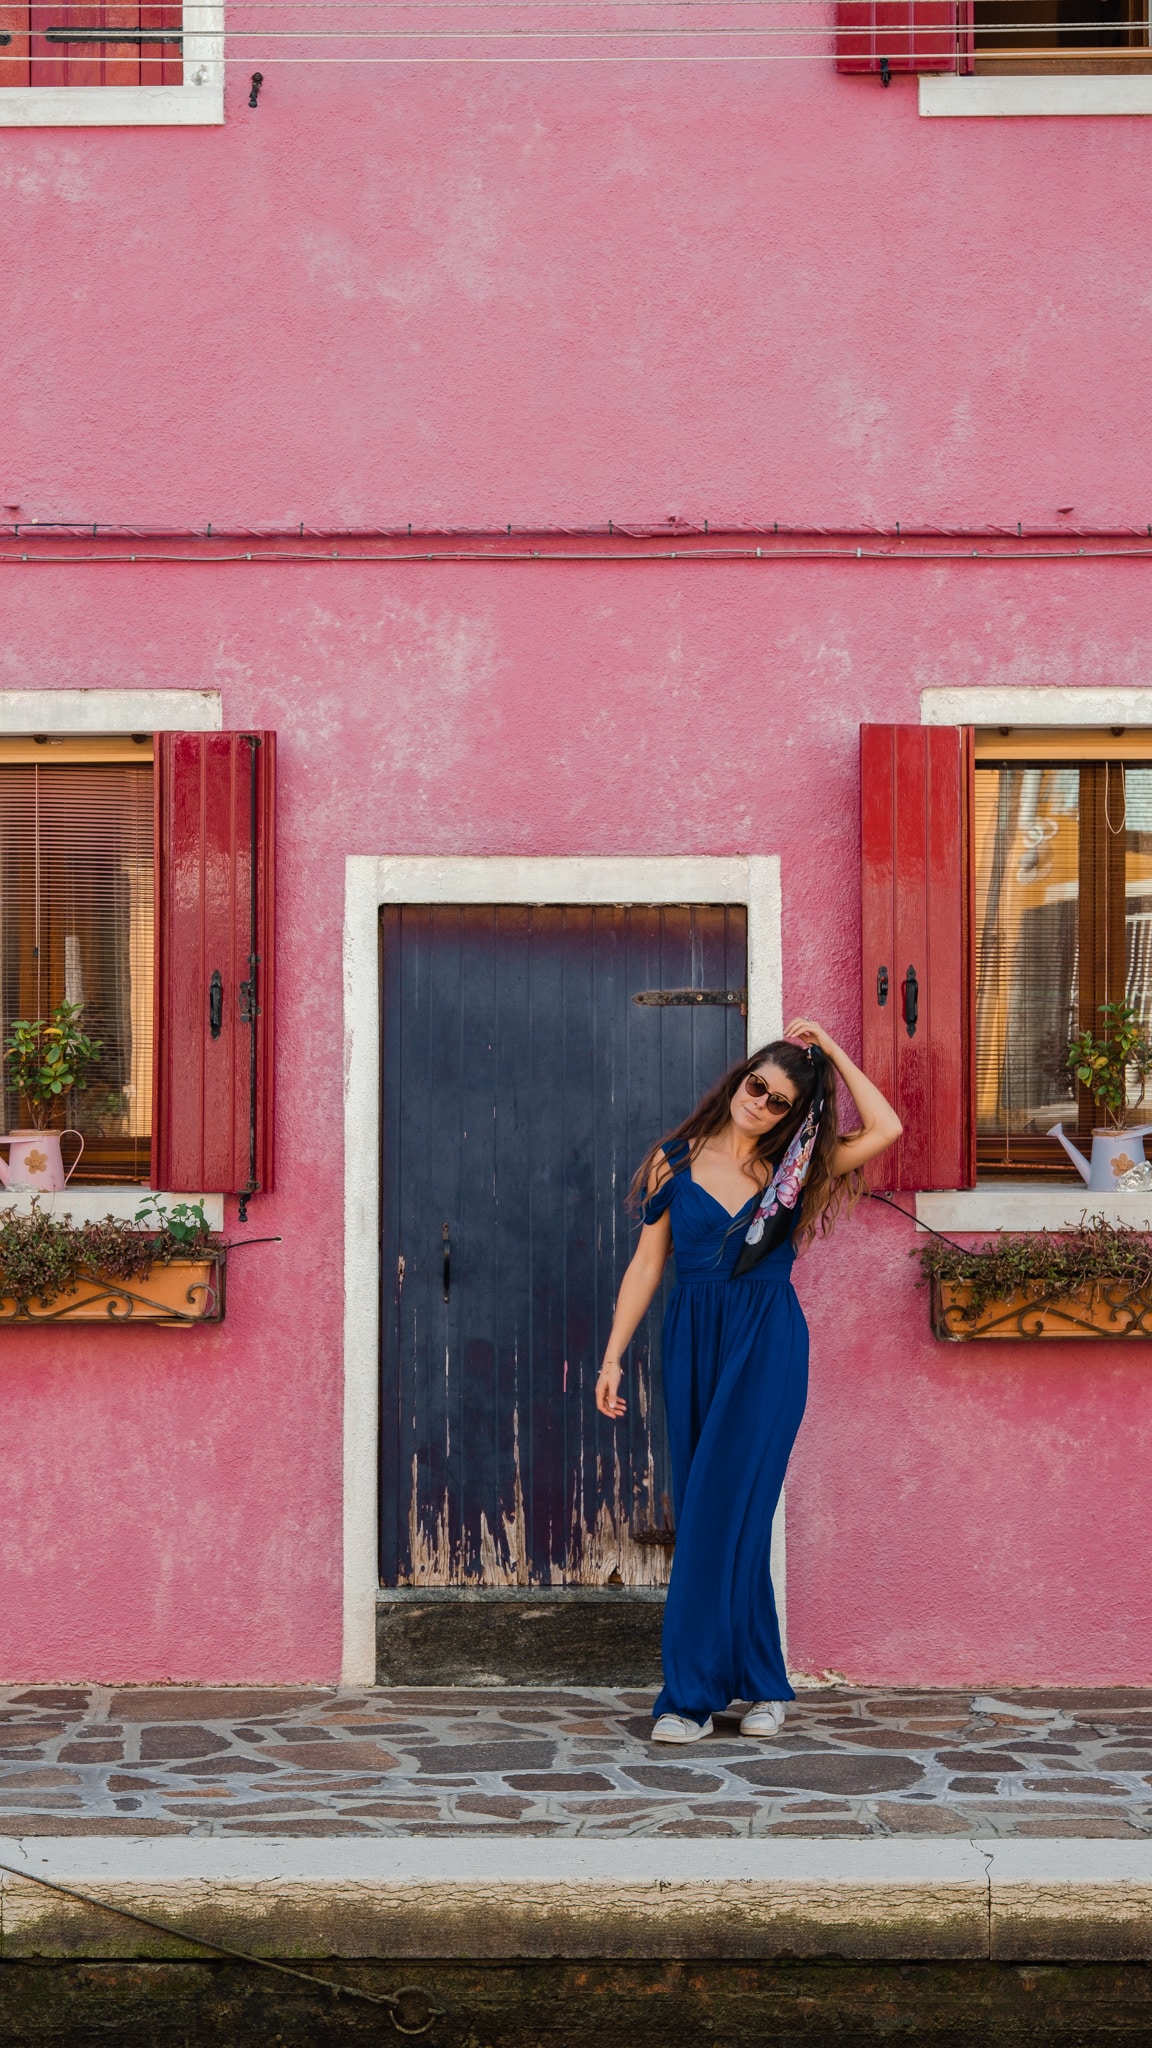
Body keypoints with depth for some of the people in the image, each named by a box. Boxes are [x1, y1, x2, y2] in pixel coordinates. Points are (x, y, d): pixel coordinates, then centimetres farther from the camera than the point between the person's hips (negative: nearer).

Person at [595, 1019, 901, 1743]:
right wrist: (613, 1357, 3)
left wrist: (830, 1048, -2)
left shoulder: (793, 1170, 4)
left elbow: (886, 1128, -7)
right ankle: (762, 1684, 12)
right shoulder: (677, 1162, 6)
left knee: (725, 1508, -9)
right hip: (694, 1340, 2)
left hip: (768, 1346, -2)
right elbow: (648, 1263, 7)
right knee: (707, 1512, 3)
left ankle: (692, 1694, -4)